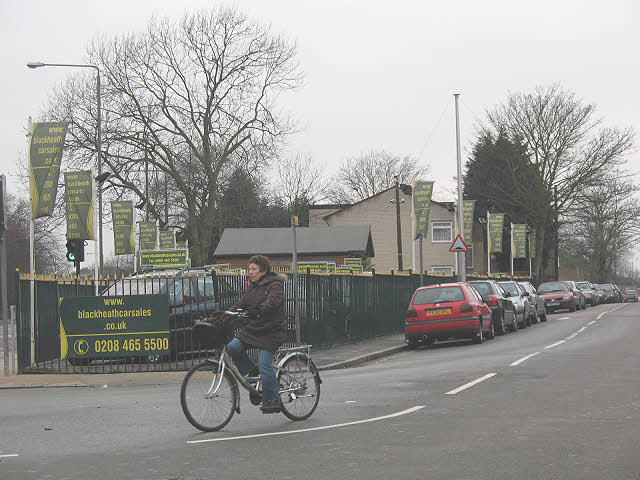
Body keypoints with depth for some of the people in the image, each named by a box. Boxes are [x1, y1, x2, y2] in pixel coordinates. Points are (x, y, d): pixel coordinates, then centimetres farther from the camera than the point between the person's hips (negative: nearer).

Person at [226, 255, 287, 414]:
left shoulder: (275, 285, -8)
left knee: (265, 366, -13)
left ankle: (273, 402, -1)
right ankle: (251, 372, 7)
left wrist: (257, 311, -40)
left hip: (270, 331, -7)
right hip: (251, 328, 7)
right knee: (232, 347, -17)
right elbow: (242, 304, 13)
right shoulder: (252, 286, 17)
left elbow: (272, 301, -25)